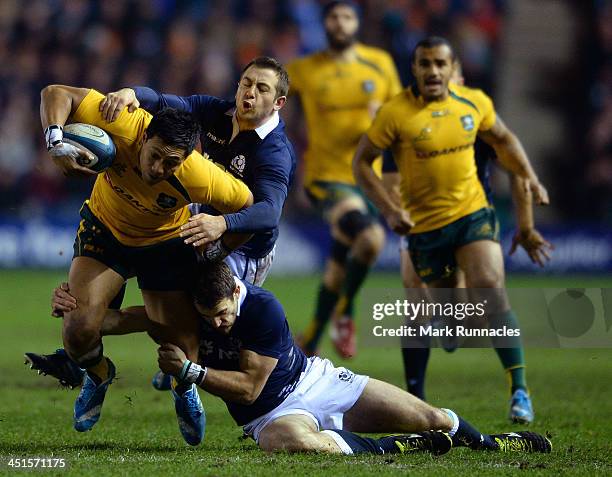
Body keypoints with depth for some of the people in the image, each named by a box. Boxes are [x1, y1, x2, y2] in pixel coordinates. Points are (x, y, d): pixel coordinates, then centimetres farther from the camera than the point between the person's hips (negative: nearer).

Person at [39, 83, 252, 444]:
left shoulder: (199, 177, -36)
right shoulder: (124, 128, -36)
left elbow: (246, 203, -16)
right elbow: (56, 94, -27)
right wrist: (56, 143, -42)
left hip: (164, 243, -1)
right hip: (105, 229, 1)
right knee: (80, 329, -18)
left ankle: (184, 388, 35)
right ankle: (98, 375, 21)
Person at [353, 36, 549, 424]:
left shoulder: (475, 103, 0)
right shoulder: (395, 113, -12)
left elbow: (503, 139, 19)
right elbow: (362, 162, -6)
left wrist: (529, 177, 6)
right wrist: (389, 209, -15)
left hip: (472, 213, 1)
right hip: (424, 225, -1)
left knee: (490, 289, -19)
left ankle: (519, 389, -18)